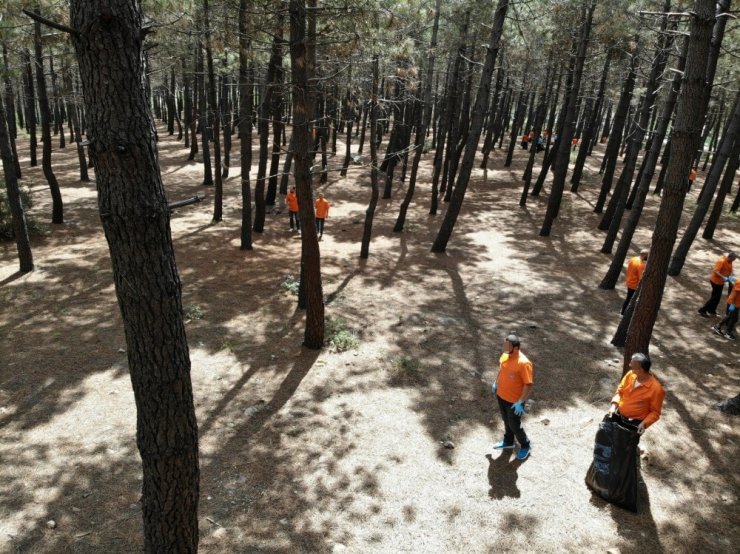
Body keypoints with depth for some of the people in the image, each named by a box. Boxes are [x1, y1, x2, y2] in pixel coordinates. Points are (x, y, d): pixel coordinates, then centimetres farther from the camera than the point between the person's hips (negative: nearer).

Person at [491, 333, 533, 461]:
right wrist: (496, 383, 19)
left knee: (514, 425, 10)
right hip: (501, 396, 7)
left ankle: (525, 446, 35)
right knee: (506, 421, 25)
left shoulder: (524, 363, -31)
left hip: (514, 401, -7)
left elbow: (528, 384, -26)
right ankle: (508, 442, 48)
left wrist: (520, 402, -26)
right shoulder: (505, 355, -8)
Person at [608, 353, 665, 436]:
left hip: (634, 422, -5)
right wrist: (614, 405, -10)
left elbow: (655, 412, -12)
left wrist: (644, 423, -25)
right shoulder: (630, 375, -7)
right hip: (618, 414, 5)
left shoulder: (656, 388, -22)